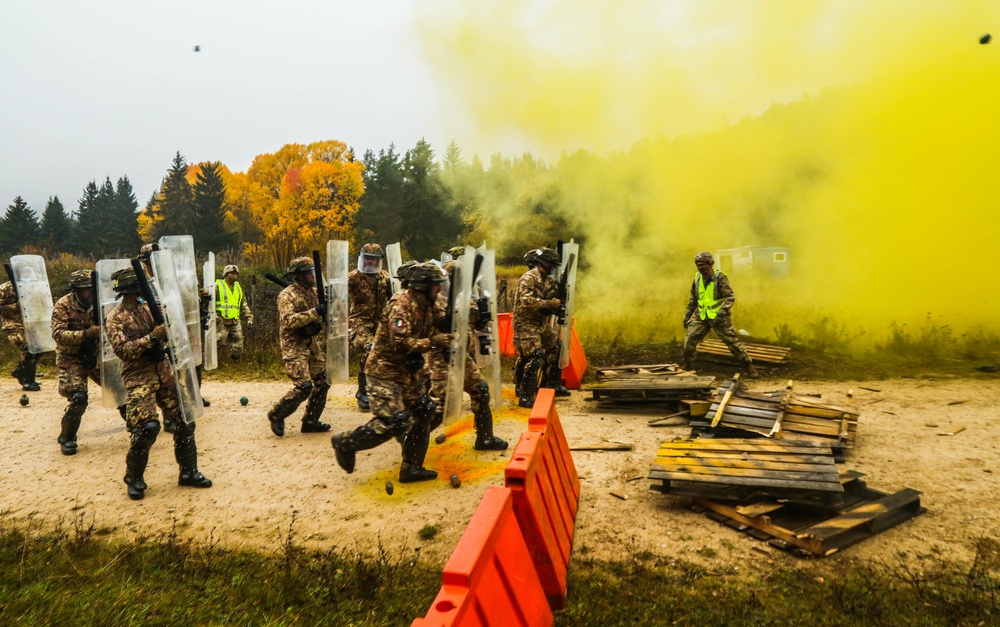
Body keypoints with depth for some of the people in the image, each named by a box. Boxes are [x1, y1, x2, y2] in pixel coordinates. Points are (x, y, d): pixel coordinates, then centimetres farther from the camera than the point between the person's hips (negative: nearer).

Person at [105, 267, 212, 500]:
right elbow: (122, 350, -16)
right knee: (146, 428, -15)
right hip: (139, 378, -6)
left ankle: (189, 472, 15)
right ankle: (134, 478, 8)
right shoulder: (115, 318, -5)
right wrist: (152, 337, -24)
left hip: (164, 373, 6)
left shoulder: (149, 309, 11)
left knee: (184, 421, 4)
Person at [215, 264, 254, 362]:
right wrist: (214, 316, -19)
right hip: (222, 322, -6)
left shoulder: (238, 287, 17)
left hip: (235, 322, 6)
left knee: (237, 348, 7)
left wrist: (249, 318, 12)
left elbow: (244, 305, 21)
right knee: (217, 345, -11)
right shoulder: (218, 286, -2)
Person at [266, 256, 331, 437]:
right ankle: (276, 415, 6)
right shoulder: (287, 295, -11)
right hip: (295, 347, -8)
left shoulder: (314, 292, 11)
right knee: (304, 387, -15)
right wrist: (314, 312, -29)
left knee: (322, 383, 7)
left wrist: (328, 305, -3)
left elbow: (323, 317, 18)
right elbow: (288, 321, -24)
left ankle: (310, 421, 20)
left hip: (315, 346, 8)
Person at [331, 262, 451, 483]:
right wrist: (433, 343, -28)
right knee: (394, 422, -13)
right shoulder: (402, 306, -22)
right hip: (385, 371, -10)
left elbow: (428, 332, 16)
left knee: (423, 413, 8)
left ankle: (411, 468, 17)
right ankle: (345, 442, 9)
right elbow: (400, 343, -30)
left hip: (407, 371, 10)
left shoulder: (425, 305, 7)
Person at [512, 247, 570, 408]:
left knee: (555, 349, 16)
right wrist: (550, 304, -25)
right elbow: (527, 301, -28)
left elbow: (550, 298, 18)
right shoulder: (529, 278, -16)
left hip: (542, 323, 9)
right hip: (527, 323, -9)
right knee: (536, 357, -18)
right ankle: (525, 397, -15)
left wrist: (560, 291, -2)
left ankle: (553, 384, 31)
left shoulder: (549, 279, 11)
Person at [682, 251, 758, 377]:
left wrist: (721, 313, -30)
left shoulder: (720, 278, -15)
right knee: (689, 339, 0)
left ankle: (749, 366, 11)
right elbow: (693, 298, 15)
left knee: (732, 340, -1)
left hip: (719, 316, -5)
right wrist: (687, 315, 13)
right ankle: (686, 366, 17)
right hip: (701, 315, 5)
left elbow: (730, 297, -20)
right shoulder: (697, 278, 2)